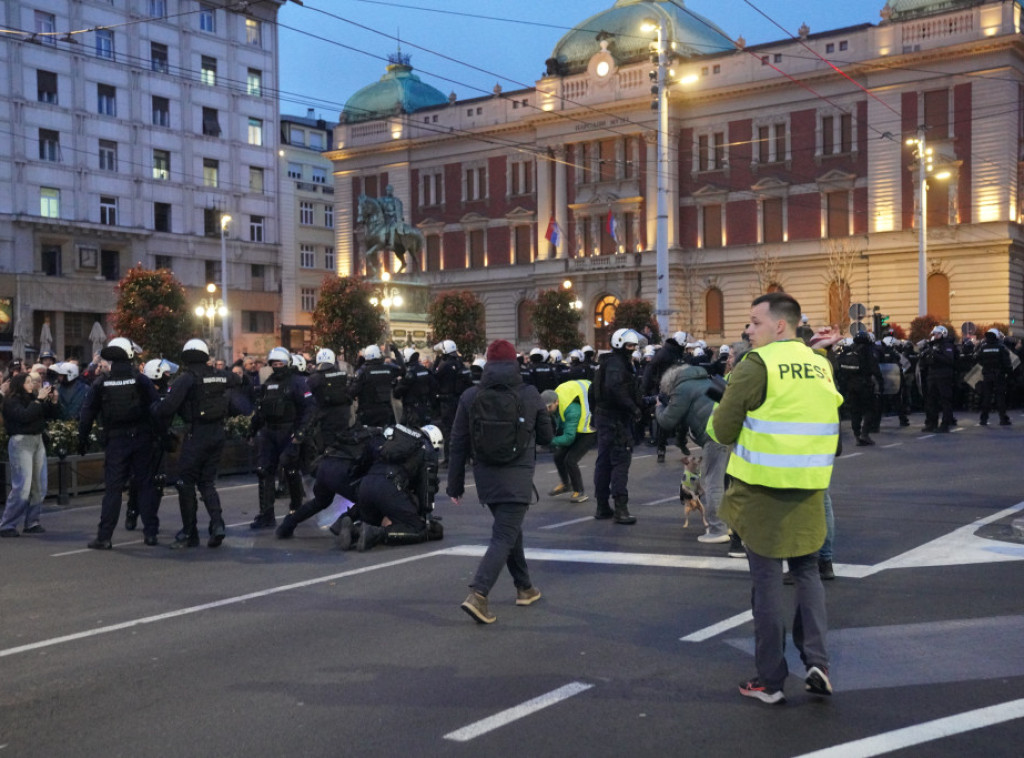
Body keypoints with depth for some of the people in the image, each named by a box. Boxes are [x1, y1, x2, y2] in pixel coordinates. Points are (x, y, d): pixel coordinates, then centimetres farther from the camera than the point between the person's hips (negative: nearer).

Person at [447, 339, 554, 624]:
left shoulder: (470, 397, -4)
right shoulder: (530, 395, -6)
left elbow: (458, 444, -1)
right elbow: (547, 436, 5)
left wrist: (455, 484, 7)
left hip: (485, 477, 4)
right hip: (517, 479, -3)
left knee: (510, 530, 22)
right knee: (504, 537, -3)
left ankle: (525, 588, 34)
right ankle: (477, 594, -19)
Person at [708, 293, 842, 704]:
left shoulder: (756, 365, -13)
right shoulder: (822, 365, 7)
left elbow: (723, 431, -12)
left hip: (762, 489, -5)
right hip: (809, 488, 5)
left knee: (766, 579, 5)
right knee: (807, 571, 19)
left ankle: (770, 679, 12)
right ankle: (816, 659, 6)